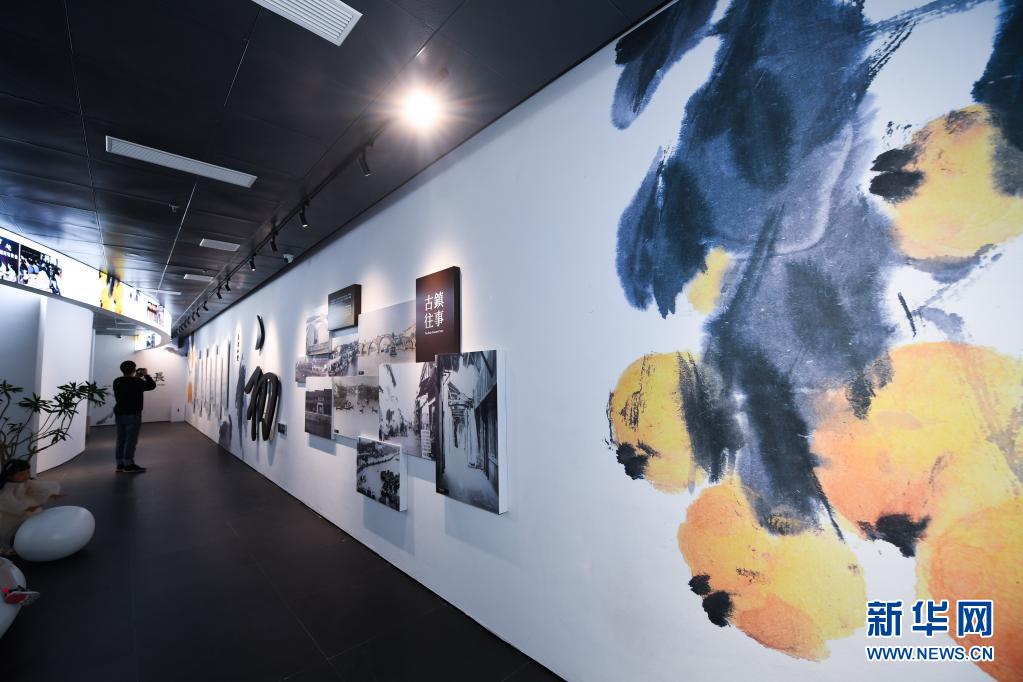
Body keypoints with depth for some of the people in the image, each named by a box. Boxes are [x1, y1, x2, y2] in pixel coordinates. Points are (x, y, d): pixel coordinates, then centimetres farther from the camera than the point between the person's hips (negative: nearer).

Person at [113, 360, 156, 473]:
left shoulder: (117, 382, 6)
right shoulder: (137, 382, -14)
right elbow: (152, 385, -2)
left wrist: (136, 378, 21)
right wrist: (146, 375, 8)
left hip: (119, 414, 7)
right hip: (133, 415, -7)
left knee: (121, 440, 11)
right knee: (131, 440, -3)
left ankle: (120, 464, 15)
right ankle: (129, 465, -1)